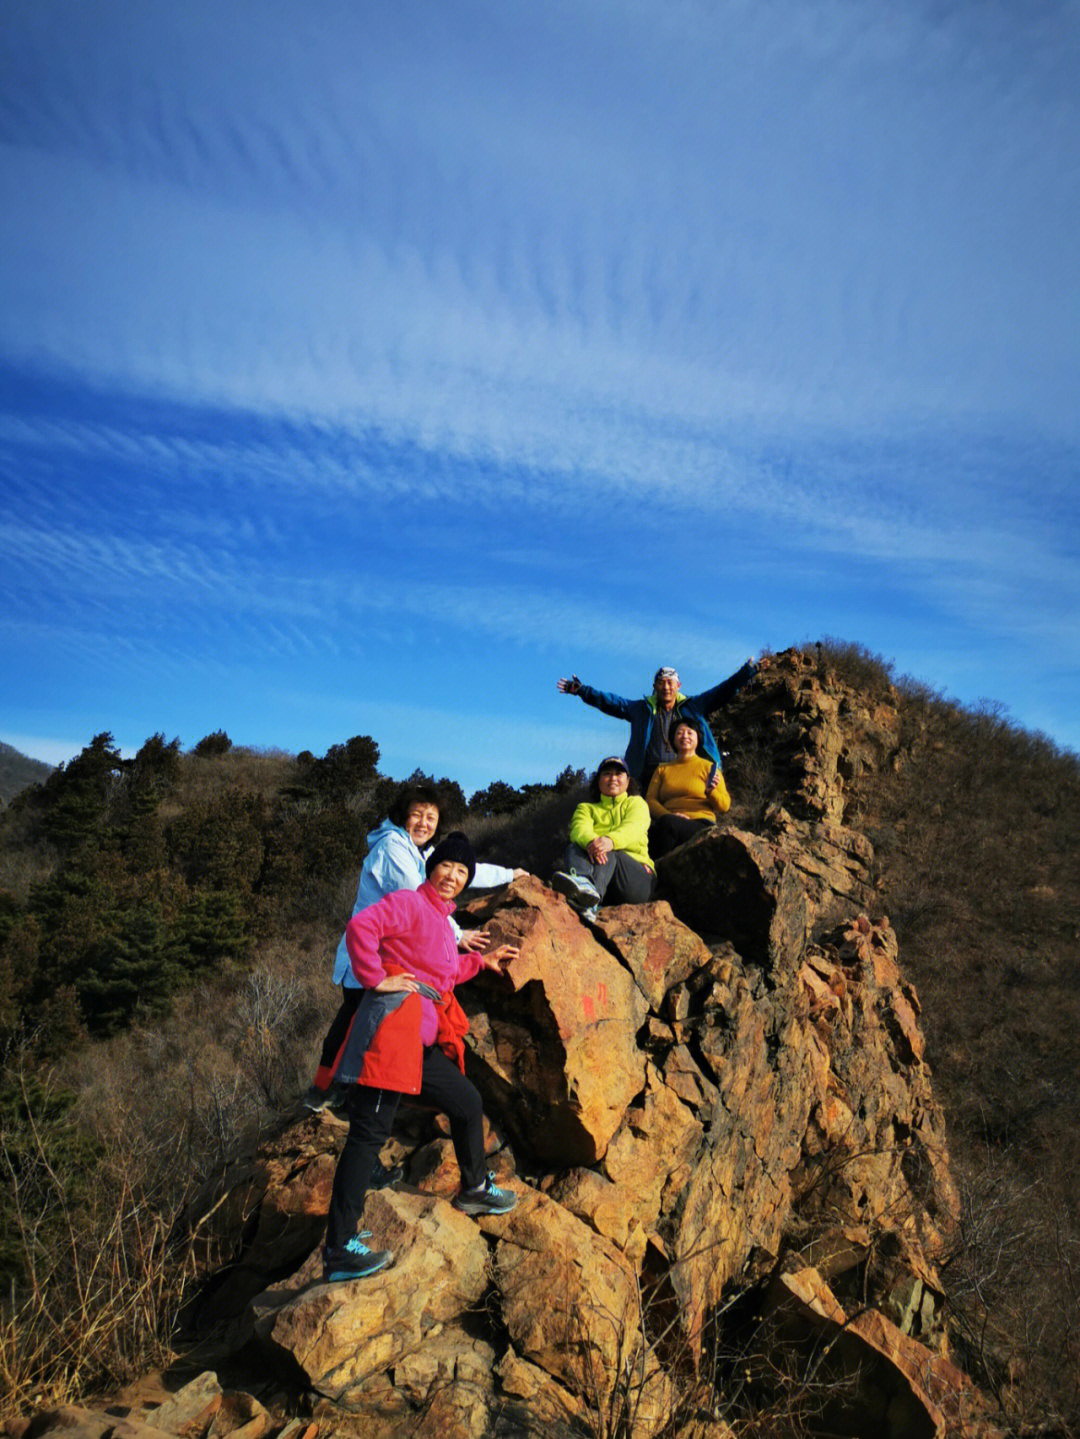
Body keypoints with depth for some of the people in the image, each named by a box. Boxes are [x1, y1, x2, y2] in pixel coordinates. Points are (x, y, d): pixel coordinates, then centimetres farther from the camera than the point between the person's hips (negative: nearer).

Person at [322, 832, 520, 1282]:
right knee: (369, 1134, -8)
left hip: (422, 1046, 10)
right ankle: (339, 1251, -4)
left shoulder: (440, 920, 22)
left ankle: (474, 1189, 42)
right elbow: (360, 926, -23)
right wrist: (375, 978, -19)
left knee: (467, 1102, 20)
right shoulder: (410, 903, -8)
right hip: (392, 1031, -10)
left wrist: (483, 960, 34)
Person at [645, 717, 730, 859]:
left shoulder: (708, 767, 16)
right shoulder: (662, 769, 25)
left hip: (701, 826, -2)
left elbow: (725, 807, 11)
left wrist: (711, 791, -11)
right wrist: (668, 815, -10)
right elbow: (650, 800, 11)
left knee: (667, 822, -37)